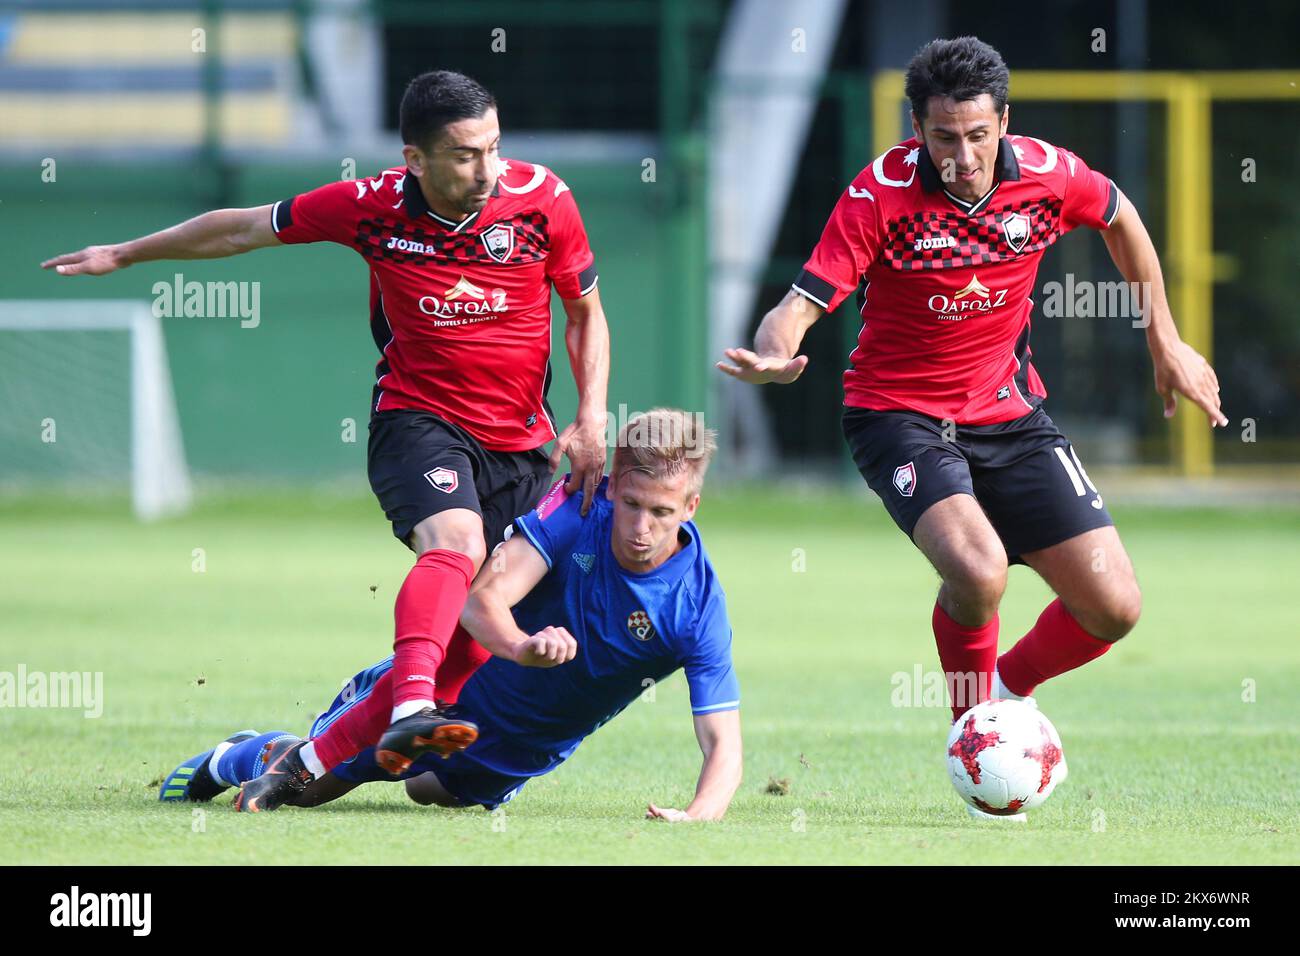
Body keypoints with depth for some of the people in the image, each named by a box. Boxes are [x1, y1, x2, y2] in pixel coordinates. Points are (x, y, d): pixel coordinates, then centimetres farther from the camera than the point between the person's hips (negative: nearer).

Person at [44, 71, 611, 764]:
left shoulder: (541, 198, -8)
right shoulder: (371, 207, -10)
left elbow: (585, 312, 8)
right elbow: (246, 228, 6)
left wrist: (591, 419, -6)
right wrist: (124, 255, 16)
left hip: (521, 443, 4)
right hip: (417, 417, -4)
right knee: (455, 545, -33)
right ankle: (410, 708, -53)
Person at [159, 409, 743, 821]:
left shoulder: (698, 605, -29)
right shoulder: (577, 508, -29)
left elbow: (723, 747, -31)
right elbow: (483, 597, -37)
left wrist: (699, 816, -53)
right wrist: (521, 647, -60)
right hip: (465, 681, -1)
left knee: (436, 791, 29)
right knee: (305, 779, 9)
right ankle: (231, 759, 40)